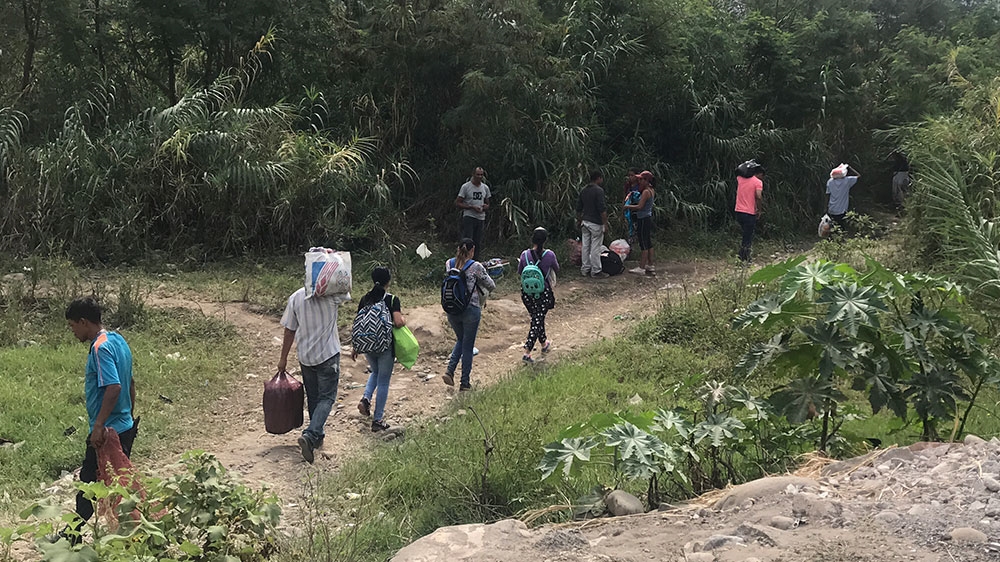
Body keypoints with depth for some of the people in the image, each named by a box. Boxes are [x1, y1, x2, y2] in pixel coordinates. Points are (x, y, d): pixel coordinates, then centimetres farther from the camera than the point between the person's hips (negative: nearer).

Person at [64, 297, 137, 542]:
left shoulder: (100, 348, -19)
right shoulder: (118, 340, 10)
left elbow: (114, 387, -29)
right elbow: (131, 382, 17)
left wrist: (98, 425, -25)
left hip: (107, 431, -9)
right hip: (125, 427, 9)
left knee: (89, 481, 5)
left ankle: (74, 534, 18)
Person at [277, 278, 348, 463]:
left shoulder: (296, 297, -3)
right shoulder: (332, 295, -12)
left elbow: (289, 330, 1)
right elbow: (346, 295, 12)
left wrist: (283, 357, 10)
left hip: (305, 356, 4)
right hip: (328, 354, -4)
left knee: (313, 398, 18)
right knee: (326, 398, -1)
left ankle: (317, 436, 29)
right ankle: (310, 436, -19)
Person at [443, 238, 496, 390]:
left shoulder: (449, 264, 0)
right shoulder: (476, 267, -12)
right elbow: (491, 286, -3)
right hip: (471, 310, -4)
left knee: (460, 340, 25)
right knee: (468, 345, 9)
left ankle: (450, 370, 7)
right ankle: (465, 383, 16)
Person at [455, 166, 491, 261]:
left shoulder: (485, 188, 13)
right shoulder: (466, 187, -4)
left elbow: (488, 204, 23)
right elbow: (457, 203, -6)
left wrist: (485, 206, -3)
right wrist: (472, 207, -15)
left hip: (481, 218, 5)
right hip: (469, 217, -5)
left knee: (478, 243, 7)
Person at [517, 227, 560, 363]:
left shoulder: (525, 254, -8)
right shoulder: (549, 255, -13)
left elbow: (519, 272, 6)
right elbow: (557, 269, 5)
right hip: (543, 293, -3)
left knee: (537, 318, 22)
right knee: (537, 321, 3)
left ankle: (544, 343, 41)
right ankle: (527, 353, -4)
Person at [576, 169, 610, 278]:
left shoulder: (584, 190, 9)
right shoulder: (599, 190, -15)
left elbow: (578, 208, 14)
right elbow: (602, 209, -18)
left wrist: (579, 220, 23)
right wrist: (605, 224, -13)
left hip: (585, 221, 8)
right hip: (596, 223, -8)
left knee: (585, 246, 10)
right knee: (595, 248, -2)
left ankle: (585, 269, 15)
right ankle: (595, 271, 2)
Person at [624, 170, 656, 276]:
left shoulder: (646, 192, -18)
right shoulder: (651, 190, 11)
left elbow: (639, 207, -23)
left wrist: (628, 206, -9)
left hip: (643, 220, -10)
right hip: (648, 218, 10)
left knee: (644, 245, -5)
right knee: (649, 244, 14)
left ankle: (641, 268, -1)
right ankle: (650, 266, 21)